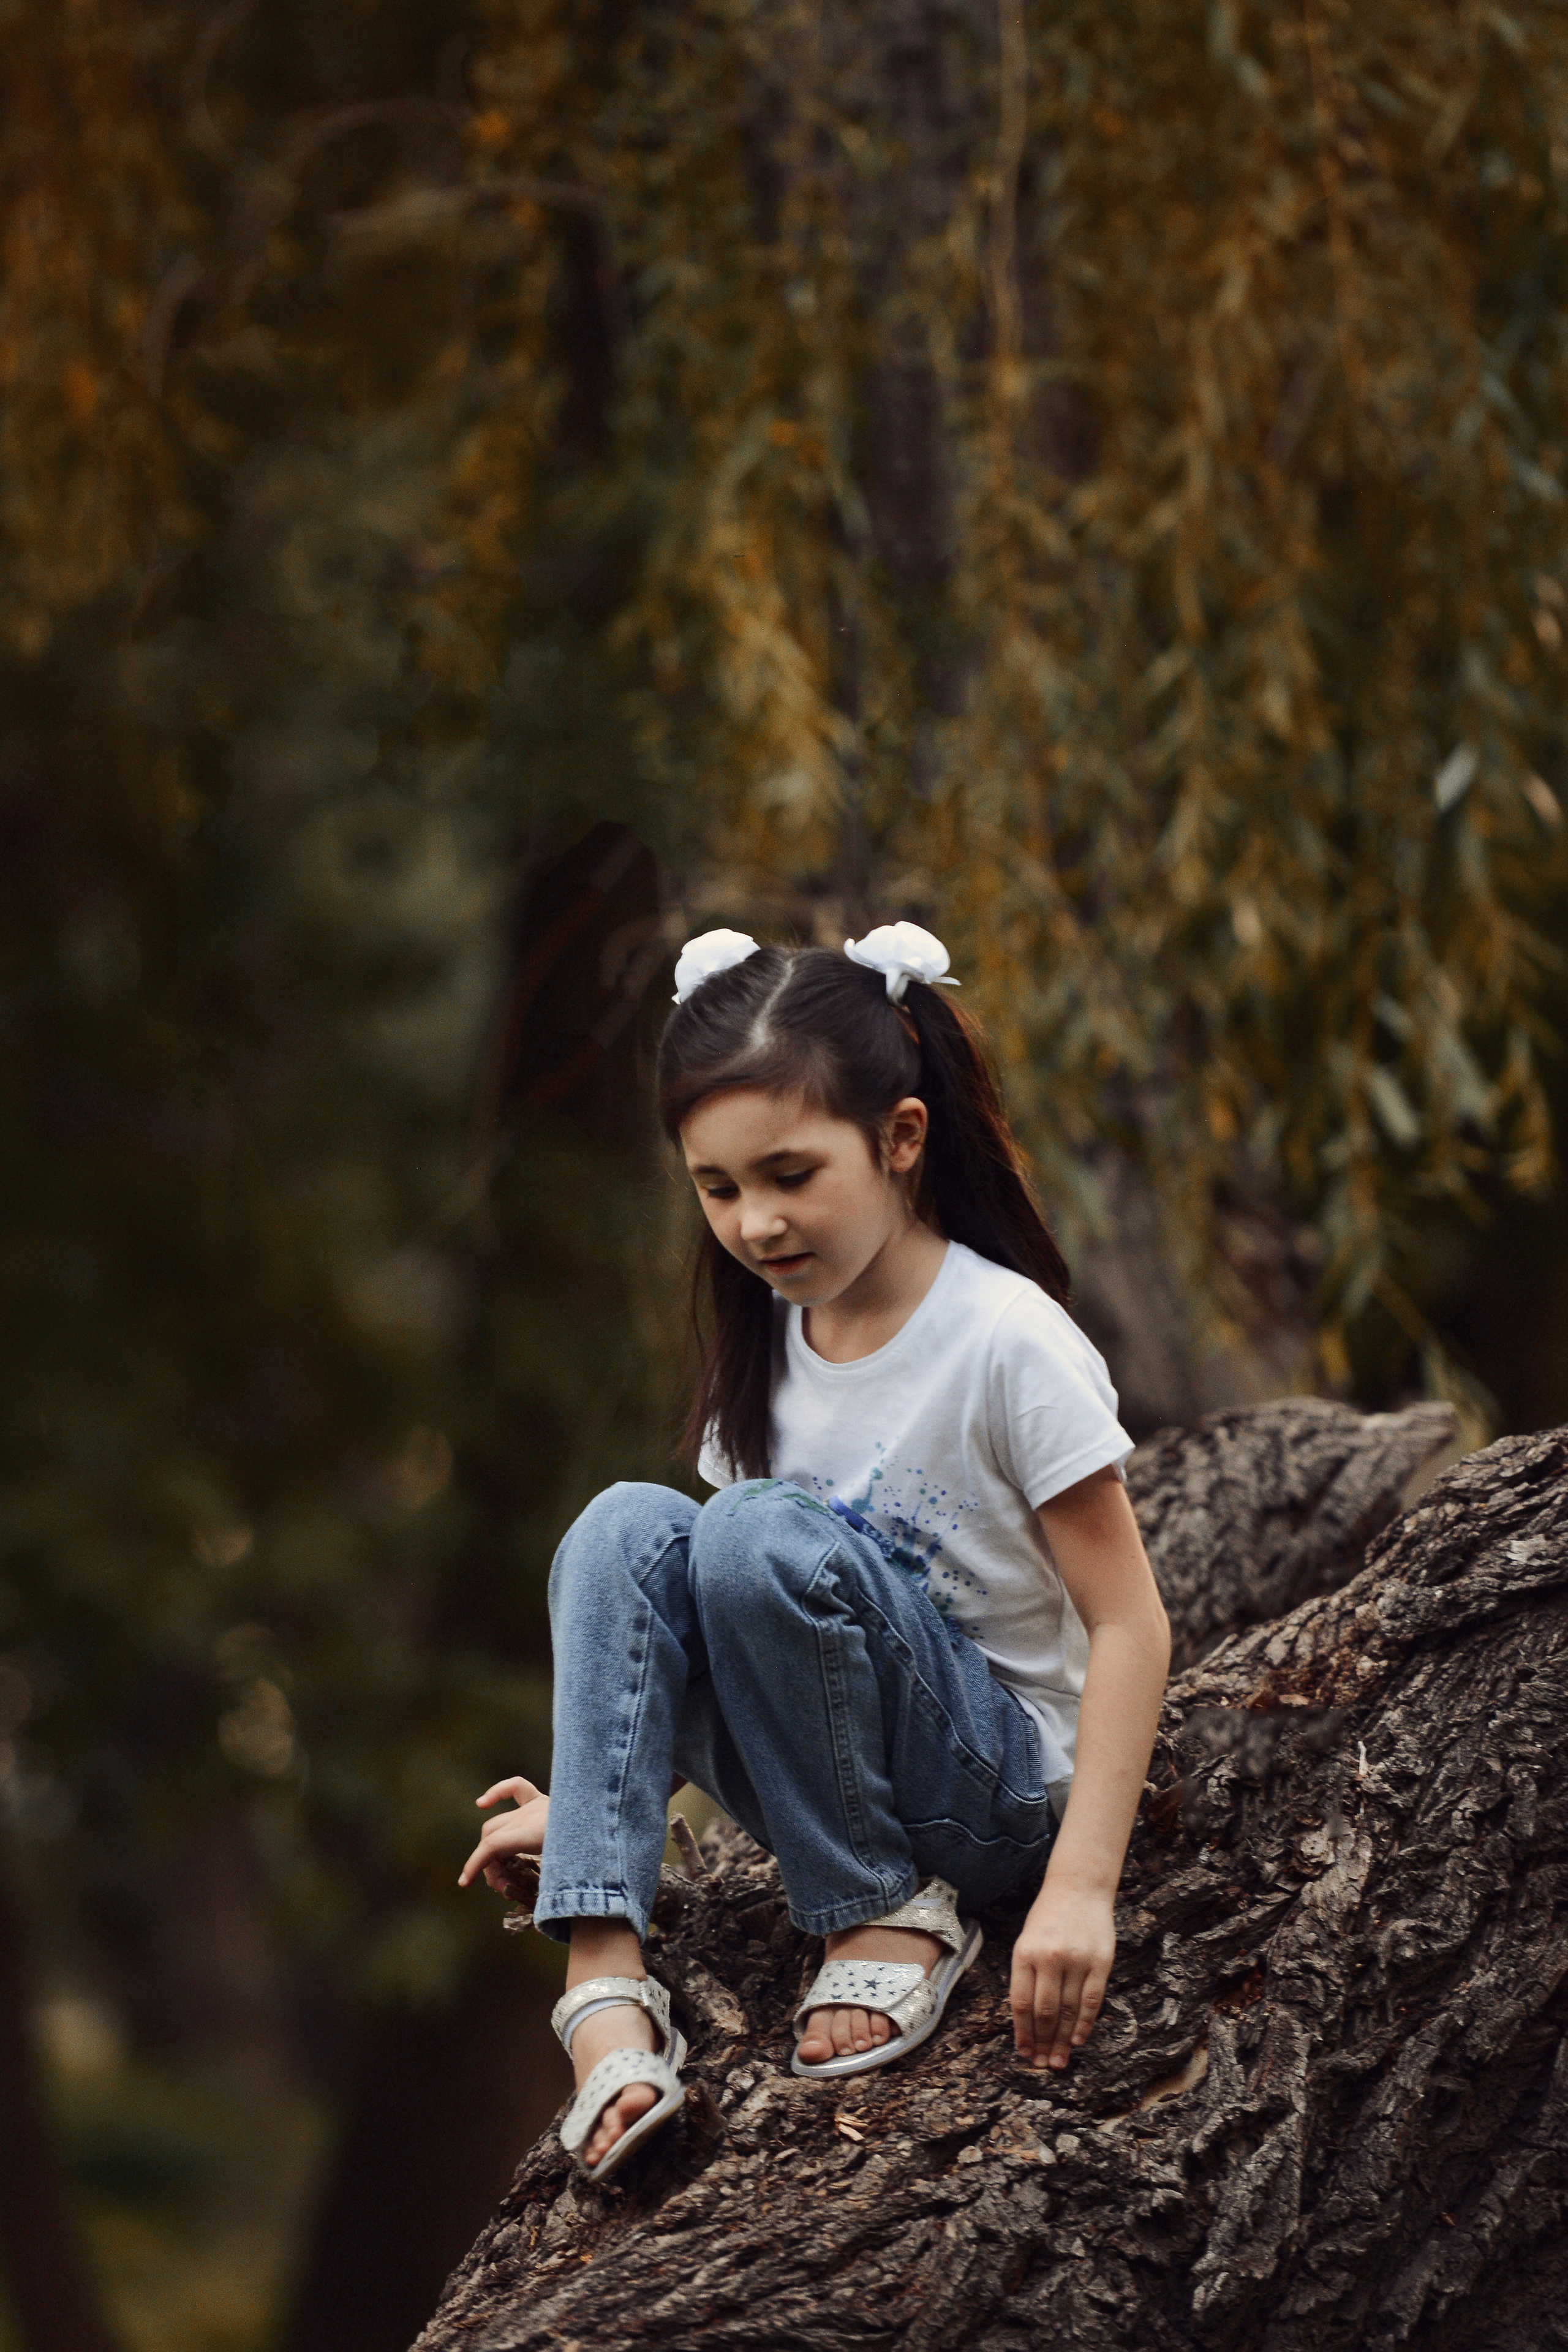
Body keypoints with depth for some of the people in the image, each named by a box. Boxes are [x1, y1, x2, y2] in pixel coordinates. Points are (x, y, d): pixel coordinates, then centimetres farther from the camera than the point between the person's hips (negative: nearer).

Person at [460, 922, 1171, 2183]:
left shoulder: (1006, 1343, -16)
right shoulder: (773, 1339, 3)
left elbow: (1130, 1626, -17)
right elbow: (740, 1610, 14)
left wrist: (1080, 1888, -27)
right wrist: (599, 1794, 5)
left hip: (1000, 1782, -6)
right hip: (824, 1781, 6)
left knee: (760, 1535, -30)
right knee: (628, 1531, -20)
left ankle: (890, 1917, -13)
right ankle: (606, 1983, -28)